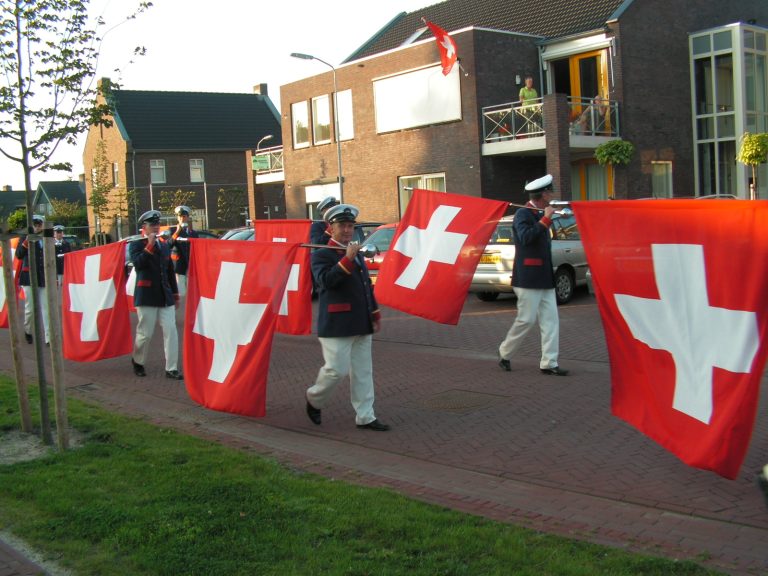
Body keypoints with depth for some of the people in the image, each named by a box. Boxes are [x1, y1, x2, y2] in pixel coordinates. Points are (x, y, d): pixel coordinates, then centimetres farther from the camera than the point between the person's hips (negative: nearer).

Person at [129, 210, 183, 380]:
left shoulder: (165, 245, 14)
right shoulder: (136, 245, -1)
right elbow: (138, 264, -20)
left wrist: (175, 294, 17)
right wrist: (150, 245, -19)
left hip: (166, 296, 4)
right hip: (146, 296, -4)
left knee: (171, 331, -4)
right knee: (145, 333, 3)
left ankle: (171, 369, 0)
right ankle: (137, 361, 29)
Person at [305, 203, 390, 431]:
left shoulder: (357, 254, 18)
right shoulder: (321, 255, -5)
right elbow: (326, 280, -23)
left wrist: (375, 314, 21)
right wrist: (347, 259, -26)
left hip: (361, 326, 7)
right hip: (336, 325, -7)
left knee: (363, 372, 7)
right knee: (336, 370, -5)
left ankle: (365, 417, 12)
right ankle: (314, 399, 21)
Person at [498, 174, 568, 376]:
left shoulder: (540, 215, 16)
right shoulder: (523, 214, -10)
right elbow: (525, 237, -28)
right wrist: (545, 219, -23)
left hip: (545, 279, 9)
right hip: (528, 279, -9)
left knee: (550, 321, 4)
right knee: (526, 320, -3)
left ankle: (549, 363, 7)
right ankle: (505, 354, 17)